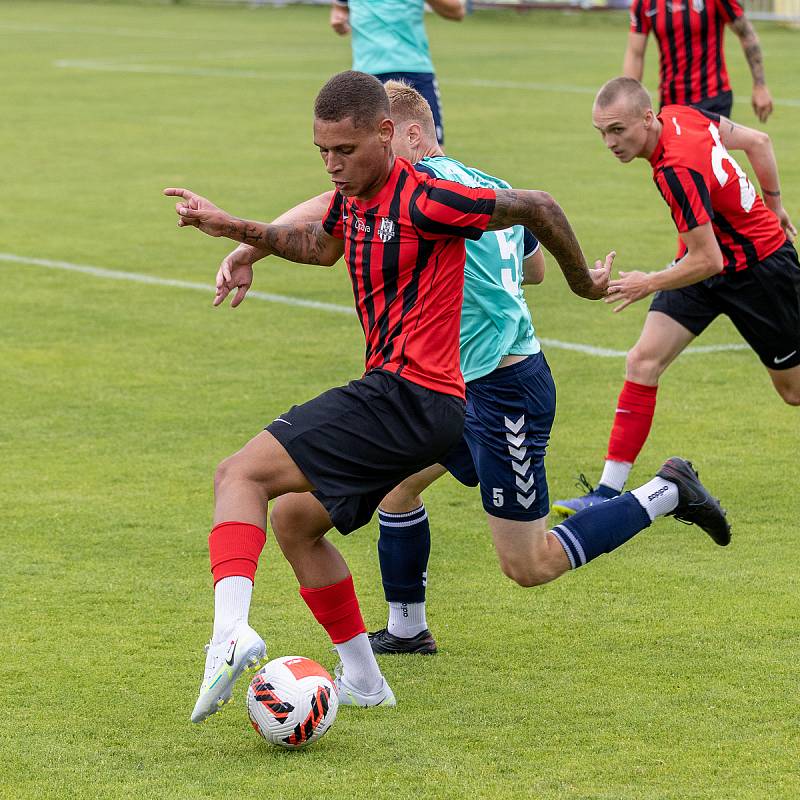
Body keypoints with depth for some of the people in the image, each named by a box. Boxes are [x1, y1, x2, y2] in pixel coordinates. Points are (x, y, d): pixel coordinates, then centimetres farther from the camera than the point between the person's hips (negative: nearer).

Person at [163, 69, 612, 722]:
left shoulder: (422, 200, -16)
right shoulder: (353, 198, 11)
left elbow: (536, 207, -9)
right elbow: (318, 246, 34)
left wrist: (582, 281, 6)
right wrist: (231, 228, 24)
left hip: (410, 395, -10)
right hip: (400, 401, 10)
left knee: (240, 475, -16)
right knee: (294, 519, 20)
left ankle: (231, 634, -34)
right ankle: (363, 681, 25)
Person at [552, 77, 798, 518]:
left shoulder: (677, 170, -33)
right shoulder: (680, 115, -10)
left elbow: (708, 260, -30)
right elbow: (759, 141, 4)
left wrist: (651, 284, -18)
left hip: (758, 268, -8)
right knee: (642, 362, -5)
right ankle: (609, 491, -4)